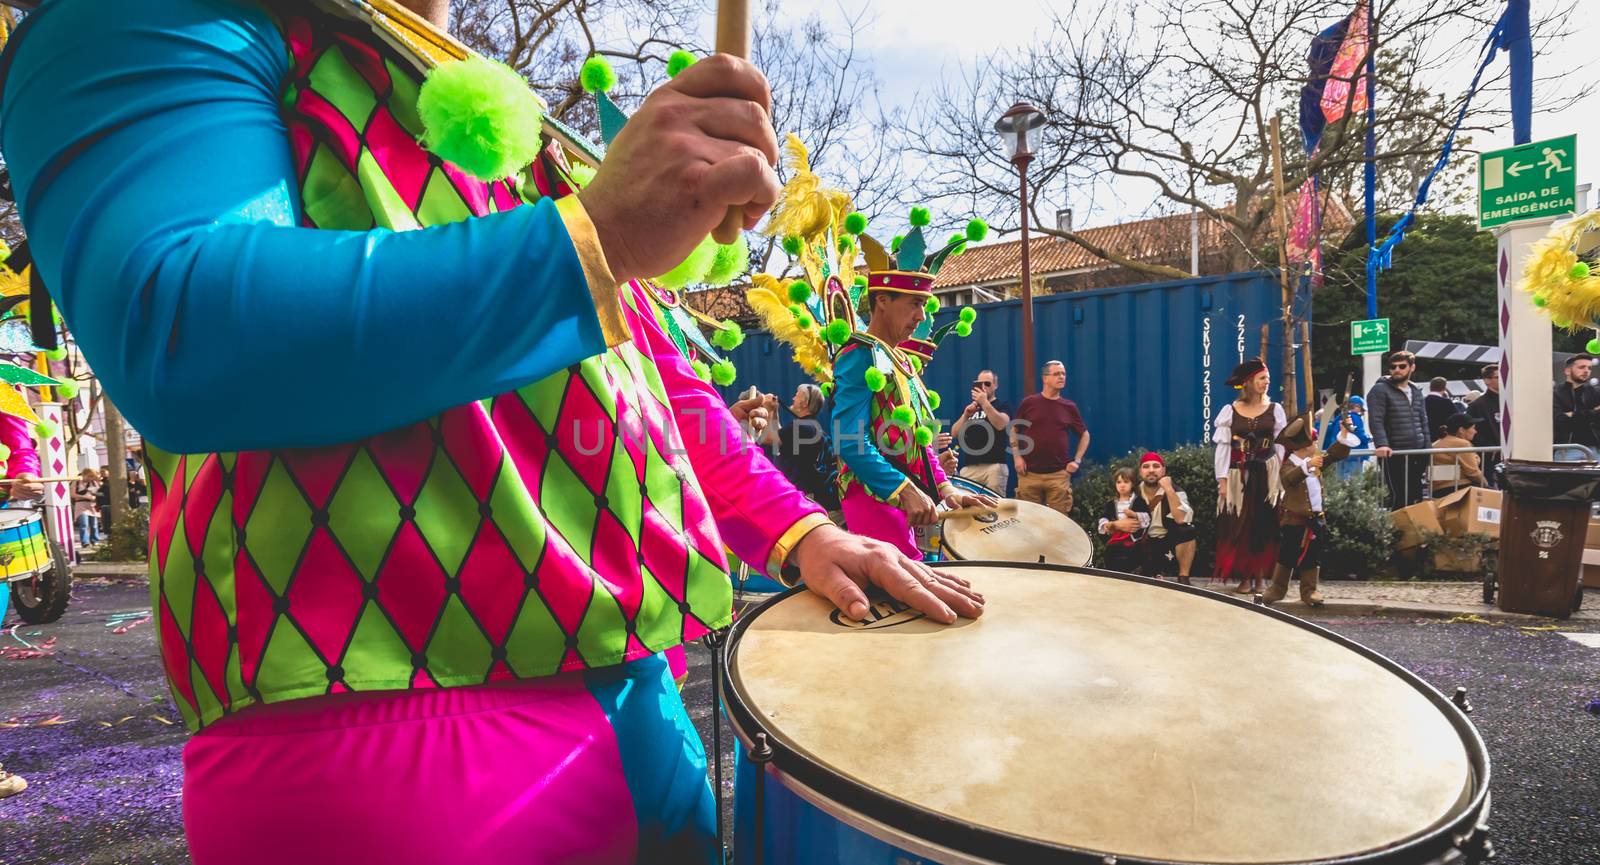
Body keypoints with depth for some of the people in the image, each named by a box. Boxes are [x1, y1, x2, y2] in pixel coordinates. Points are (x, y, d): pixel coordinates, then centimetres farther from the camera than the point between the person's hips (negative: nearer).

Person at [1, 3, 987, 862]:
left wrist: (797, 530, 9)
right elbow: (175, 339, -22)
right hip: (377, 725, -7)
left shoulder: (515, 130, 20)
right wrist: (594, 235, -26)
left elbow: (658, 372, 20)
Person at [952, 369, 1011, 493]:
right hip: (968, 466, 4)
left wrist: (984, 403, -14)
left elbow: (1000, 424, -12)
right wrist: (966, 415, -3)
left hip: (994, 465, -4)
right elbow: (954, 433, 13)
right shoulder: (969, 407, 22)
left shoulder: (1003, 405, 9)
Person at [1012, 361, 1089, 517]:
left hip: (1059, 474, 1)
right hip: (1029, 473, -1)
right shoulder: (1028, 403, 2)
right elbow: (1013, 430, 11)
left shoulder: (1069, 407, 6)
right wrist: (1017, 456, 0)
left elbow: (1085, 434, 17)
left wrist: (1077, 460, 6)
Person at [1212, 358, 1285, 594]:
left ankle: (1260, 577, 11)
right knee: (1240, 526, 1)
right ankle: (1245, 578, 9)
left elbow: (1281, 446, 6)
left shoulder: (1275, 409, 4)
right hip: (1239, 475, -1)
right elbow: (1223, 447, -1)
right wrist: (1222, 479, -6)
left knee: (1264, 526, 3)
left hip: (1267, 474, 1)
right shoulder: (1230, 410, 0)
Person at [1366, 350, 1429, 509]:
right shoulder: (1380, 390, -5)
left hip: (1417, 453, 7)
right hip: (1393, 454, -7)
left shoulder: (1416, 391, 17)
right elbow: (1375, 421, -15)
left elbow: (1423, 422, 20)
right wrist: (1382, 444, -28)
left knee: (1416, 496, 10)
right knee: (1398, 498, -6)